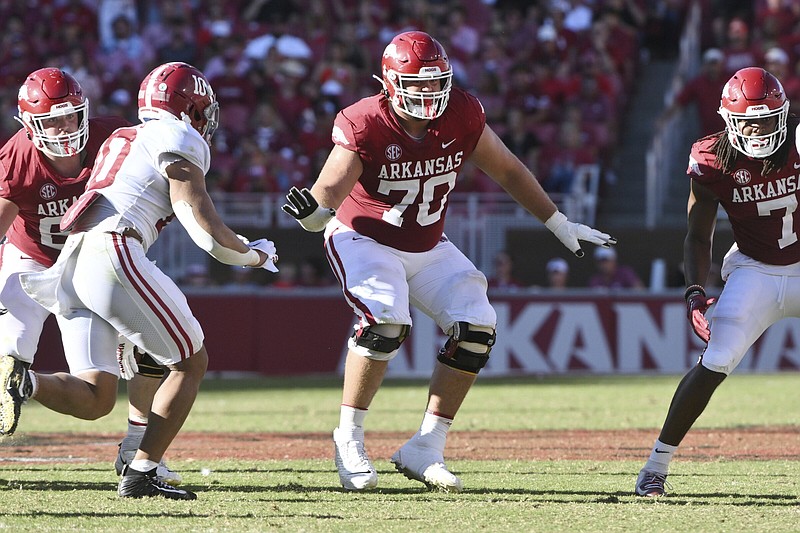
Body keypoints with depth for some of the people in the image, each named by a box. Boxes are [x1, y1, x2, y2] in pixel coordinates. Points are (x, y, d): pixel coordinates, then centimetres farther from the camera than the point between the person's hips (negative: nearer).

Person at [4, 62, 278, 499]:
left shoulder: (118, 141, 28)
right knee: (191, 363, 9)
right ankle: (140, 474, 2)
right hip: (114, 256, -7)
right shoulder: (179, 144, 2)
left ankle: (20, 380, -21)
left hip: (69, 266, 8)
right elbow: (209, 233, -5)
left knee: (96, 399, 6)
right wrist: (255, 255, 17)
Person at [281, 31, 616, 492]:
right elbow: (331, 190, -31)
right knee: (385, 321, -31)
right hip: (365, 240, -5)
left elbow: (507, 169, 3)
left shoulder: (461, 115, -11)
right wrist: (311, 211, -56)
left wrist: (560, 225, 8)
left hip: (428, 247, 5)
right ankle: (349, 441, -15)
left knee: (477, 327, -10)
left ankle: (425, 450, 0)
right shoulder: (366, 124, -23)